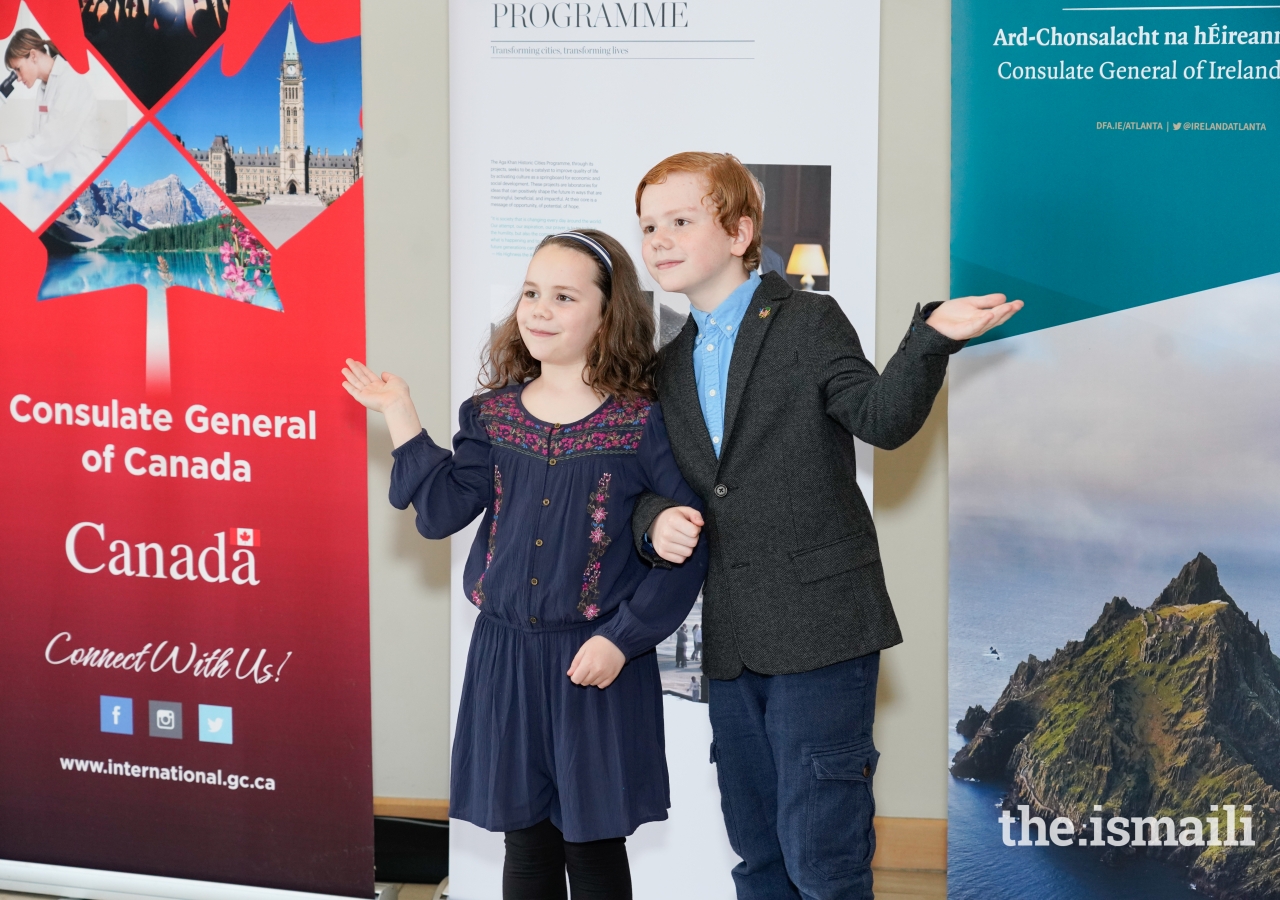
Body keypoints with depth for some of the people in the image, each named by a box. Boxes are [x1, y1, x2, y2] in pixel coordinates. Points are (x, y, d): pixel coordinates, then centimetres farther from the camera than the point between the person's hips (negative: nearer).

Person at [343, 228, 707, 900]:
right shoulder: (492, 415, 5)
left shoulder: (642, 423, -8)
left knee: (593, 844, 8)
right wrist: (399, 416, -6)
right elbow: (441, 511, -3)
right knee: (526, 841, 13)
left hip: (598, 664, -3)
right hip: (505, 655, 4)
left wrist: (622, 637, -14)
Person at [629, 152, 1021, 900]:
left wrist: (933, 338, -33)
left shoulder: (810, 322, -4)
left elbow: (884, 419, -16)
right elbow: (656, 481, 20)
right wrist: (654, 518, -3)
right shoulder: (671, 366, 15)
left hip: (821, 631, -6)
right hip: (731, 642, 7)